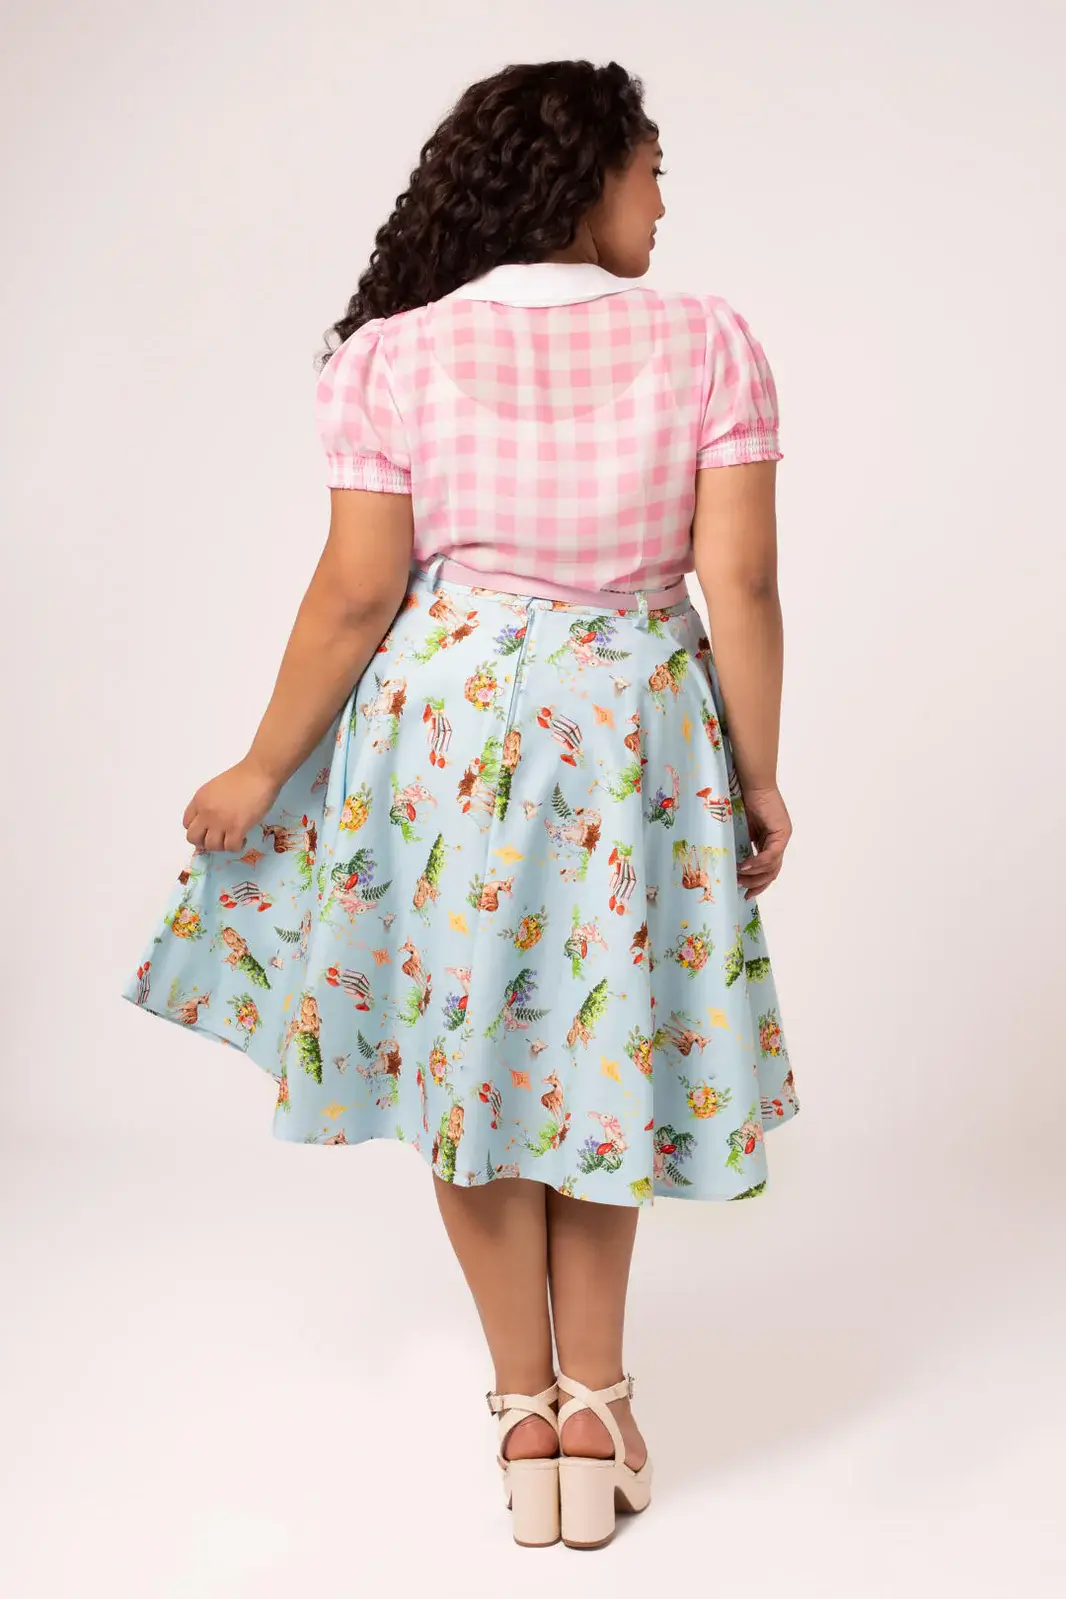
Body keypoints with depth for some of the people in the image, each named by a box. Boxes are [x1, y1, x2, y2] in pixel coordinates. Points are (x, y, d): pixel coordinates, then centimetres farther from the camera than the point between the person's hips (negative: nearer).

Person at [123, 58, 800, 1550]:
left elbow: (356, 596, -9)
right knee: (600, 1048, 17)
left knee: (464, 1051, 14)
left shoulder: (395, 353, -7)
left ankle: (528, 1404, 22)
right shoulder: (707, 340, -7)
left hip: (444, 724, 0)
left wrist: (263, 771, 2)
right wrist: (758, 775, 2)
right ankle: (596, 1400, 24)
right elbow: (741, 586, -9)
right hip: (634, 733, 1)